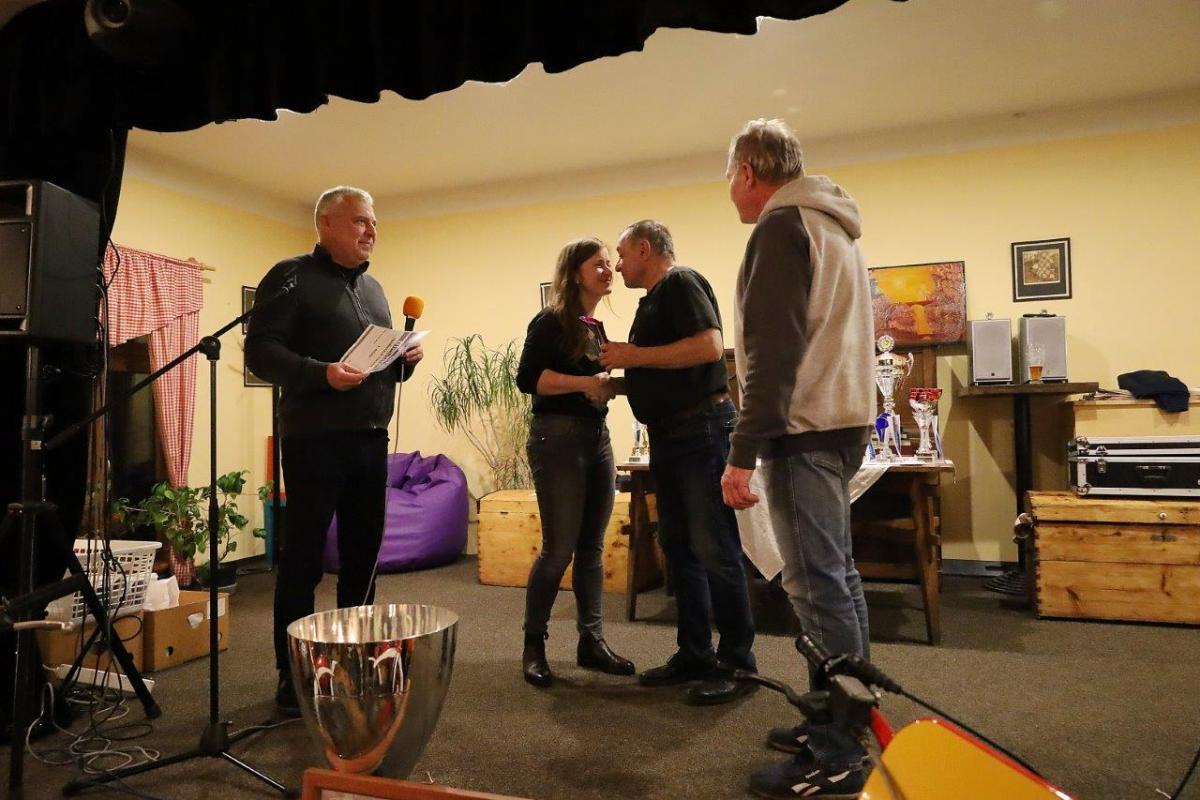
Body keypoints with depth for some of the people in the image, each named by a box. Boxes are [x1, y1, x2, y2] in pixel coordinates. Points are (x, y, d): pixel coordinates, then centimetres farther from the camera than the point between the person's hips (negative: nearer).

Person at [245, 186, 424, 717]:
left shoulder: (373, 287, 19)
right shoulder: (292, 278, -3)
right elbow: (259, 351, -11)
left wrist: (407, 360, 2)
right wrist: (322, 374, -25)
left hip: (371, 439, 7)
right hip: (315, 440, -7)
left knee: (362, 554, 12)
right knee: (303, 558, 0)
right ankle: (293, 676, 11)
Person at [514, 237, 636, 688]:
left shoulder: (596, 328, 16)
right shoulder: (551, 321, -7)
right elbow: (528, 378, -16)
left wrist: (612, 384, 4)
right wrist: (586, 383, -20)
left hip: (597, 437, 8)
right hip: (558, 437, -8)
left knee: (592, 547, 9)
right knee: (559, 548, -4)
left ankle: (591, 642, 18)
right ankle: (533, 645, 11)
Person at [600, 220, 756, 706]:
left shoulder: (681, 283, -8)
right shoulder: (653, 299, 19)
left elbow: (710, 346, -23)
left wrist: (636, 356, -18)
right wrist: (621, 374, 10)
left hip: (701, 428, -10)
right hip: (668, 436, 10)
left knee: (714, 548, -5)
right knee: (678, 547, 11)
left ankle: (736, 661, 6)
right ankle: (694, 654, 21)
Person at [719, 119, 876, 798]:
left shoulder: (781, 227, -9)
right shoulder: (833, 227, 21)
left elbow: (773, 350, -19)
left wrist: (744, 453, -20)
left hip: (805, 428, -10)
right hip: (842, 419, 10)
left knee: (816, 585, -6)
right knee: (836, 575, 14)